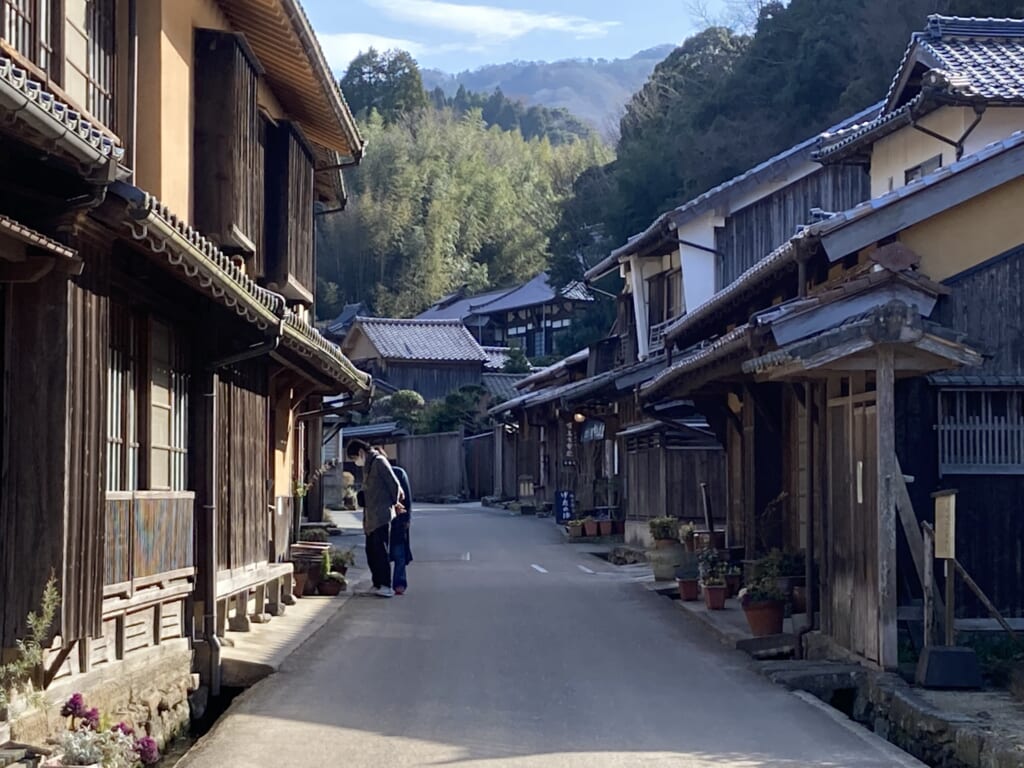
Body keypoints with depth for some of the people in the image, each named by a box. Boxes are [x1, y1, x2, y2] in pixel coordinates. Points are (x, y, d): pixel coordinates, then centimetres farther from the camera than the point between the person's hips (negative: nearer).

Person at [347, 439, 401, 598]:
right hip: (371, 517, 9)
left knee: (380, 550, -9)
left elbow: (395, 485, -11)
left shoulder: (379, 462, -10)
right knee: (371, 550, 9)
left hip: (381, 516, -9)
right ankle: (378, 584, 14)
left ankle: (386, 586, -8)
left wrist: (393, 503, 1)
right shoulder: (367, 465, 18)